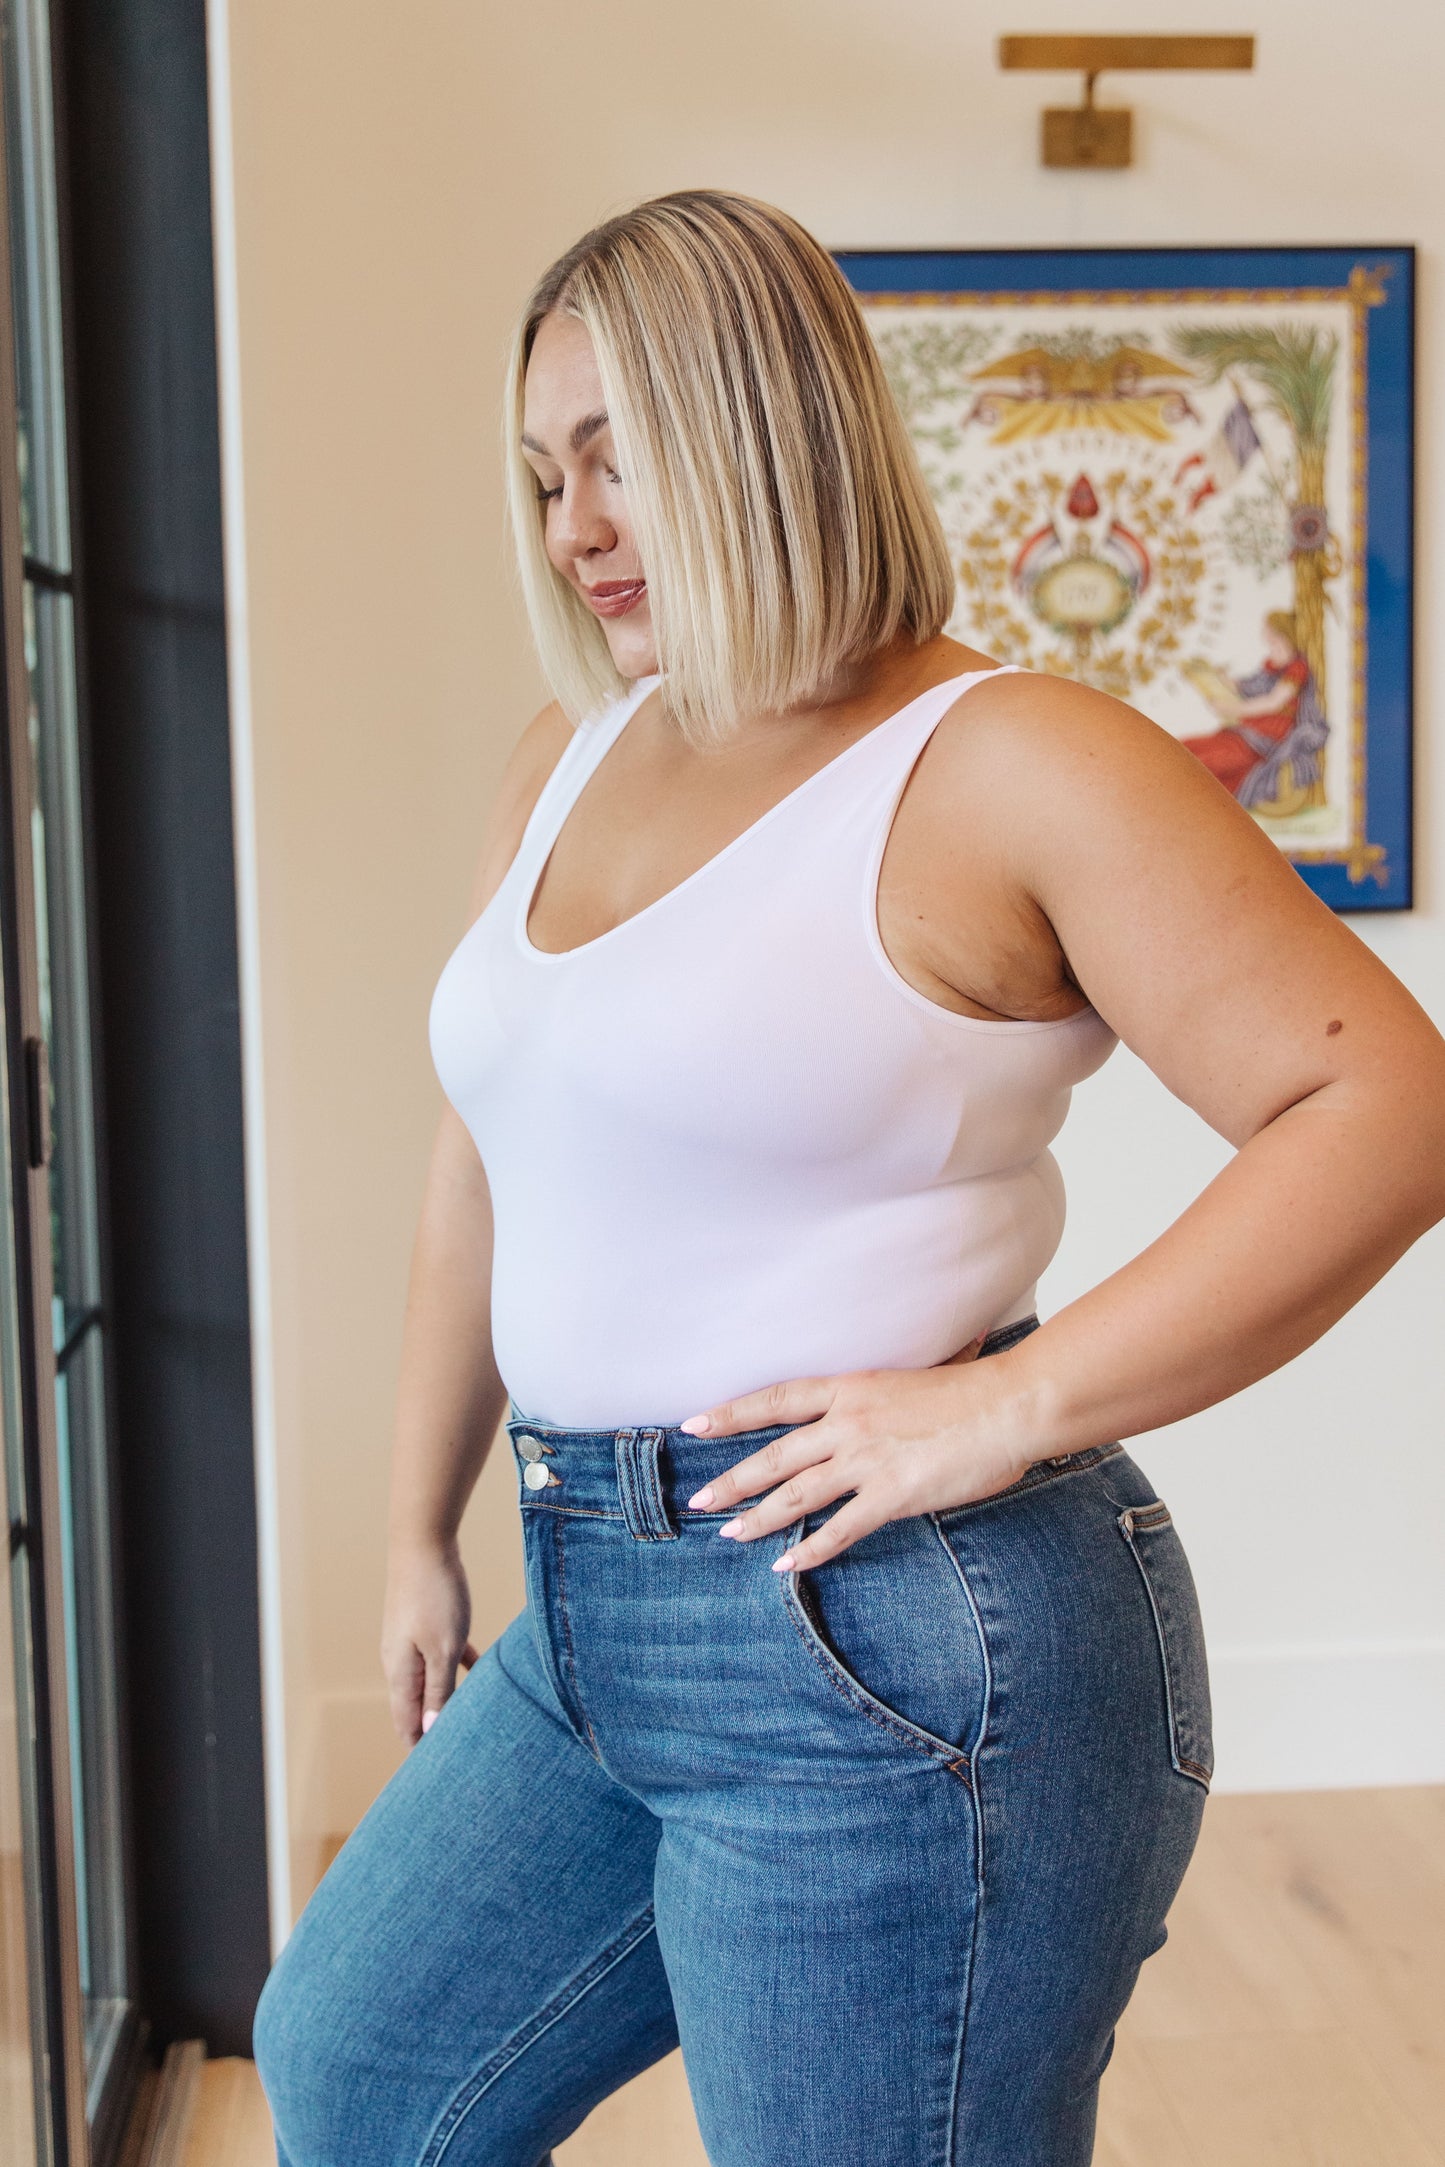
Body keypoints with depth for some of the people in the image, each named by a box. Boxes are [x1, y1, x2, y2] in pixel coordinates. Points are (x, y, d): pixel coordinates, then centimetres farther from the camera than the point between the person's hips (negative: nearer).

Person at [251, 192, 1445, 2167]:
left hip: (893, 1661, -8)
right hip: (595, 1632, 8)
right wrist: (422, 1529, 22)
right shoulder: (571, 758, 10)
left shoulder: (1007, 764, -12)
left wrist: (1012, 1407, -22)